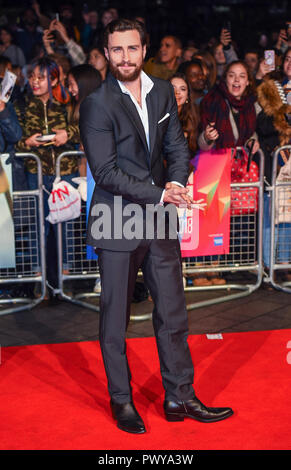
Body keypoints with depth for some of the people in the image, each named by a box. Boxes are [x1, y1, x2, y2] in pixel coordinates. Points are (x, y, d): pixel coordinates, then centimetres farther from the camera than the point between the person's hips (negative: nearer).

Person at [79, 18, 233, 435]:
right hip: (116, 225, -5)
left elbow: (177, 146, 10)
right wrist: (160, 194, -21)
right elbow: (106, 172, -15)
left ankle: (179, 396, 23)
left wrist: (177, 183, -11)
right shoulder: (96, 105, -11)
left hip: (160, 222, 5)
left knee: (172, 311, 10)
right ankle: (121, 400, 22)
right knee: (115, 317, 6)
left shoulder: (163, 92, 8)